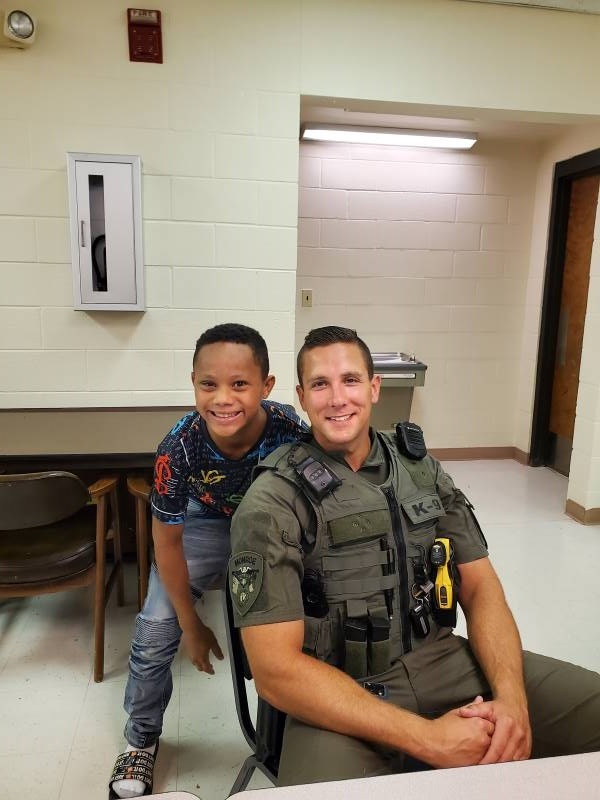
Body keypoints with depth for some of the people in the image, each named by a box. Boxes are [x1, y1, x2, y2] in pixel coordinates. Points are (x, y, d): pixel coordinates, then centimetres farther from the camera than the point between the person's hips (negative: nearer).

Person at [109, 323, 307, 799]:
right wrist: (192, 625, -7)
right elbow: (168, 541, -16)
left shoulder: (291, 433, -35)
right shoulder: (180, 448, -33)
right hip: (207, 522, 1)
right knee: (154, 635, -1)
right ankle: (142, 739, 29)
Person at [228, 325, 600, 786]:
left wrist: (512, 697, -13)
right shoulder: (271, 504, -13)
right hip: (338, 702, -4)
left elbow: (481, 587, 5)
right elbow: (275, 668, -17)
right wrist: (427, 739, -21)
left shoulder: (422, 469, 4)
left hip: (441, 660, 5)